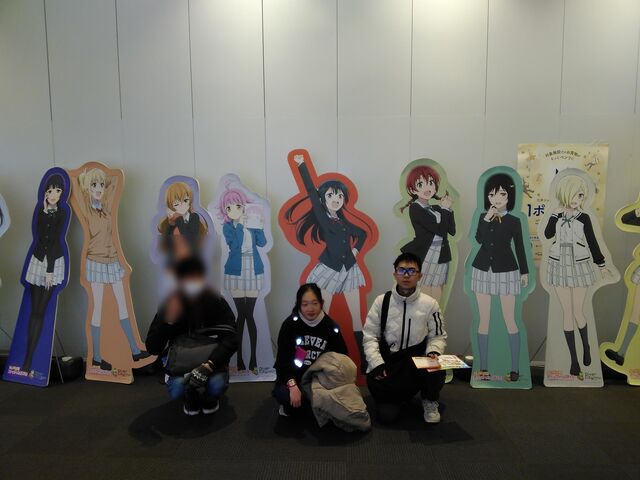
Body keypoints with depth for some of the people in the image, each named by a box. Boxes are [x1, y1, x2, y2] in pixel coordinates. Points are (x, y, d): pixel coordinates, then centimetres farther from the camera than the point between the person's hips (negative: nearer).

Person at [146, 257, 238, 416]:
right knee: (177, 389, -30)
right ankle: (191, 396, 10)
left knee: (216, 386, -30)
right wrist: (168, 321, -31)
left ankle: (209, 396, 10)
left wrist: (207, 366, -38)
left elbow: (230, 340, -23)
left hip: (210, 358, 0)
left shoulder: (217, 302, -14)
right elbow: (152, 348, -14)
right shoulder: (169, 307, -11)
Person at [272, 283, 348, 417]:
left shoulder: (331, 327, -8)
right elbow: (282, 358, -16)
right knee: (282, 394, -31)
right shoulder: (290, 324, -13)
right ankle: (290, 405, 5)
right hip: (294, 373, -2)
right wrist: (292, 384, -30)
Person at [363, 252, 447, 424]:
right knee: (387, 414, -14)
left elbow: (438, 336, 5)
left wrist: (433, 352, -17)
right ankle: (393, 397, 24)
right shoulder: (382, 301, -5)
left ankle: (430, 401, 1)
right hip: (386, 360, 0)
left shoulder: (430, 304, -4)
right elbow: (370, 336, -2)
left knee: (436, 368, -33)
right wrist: (377, 364, -13)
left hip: (417, 360, 1)